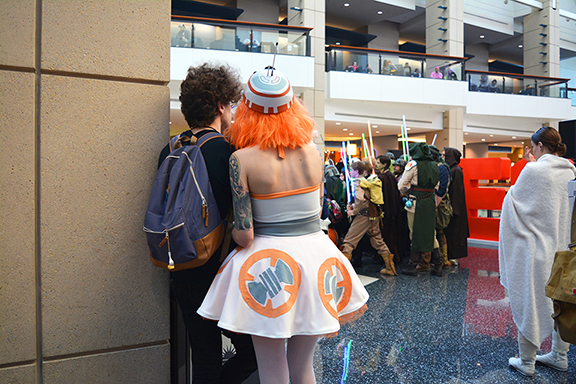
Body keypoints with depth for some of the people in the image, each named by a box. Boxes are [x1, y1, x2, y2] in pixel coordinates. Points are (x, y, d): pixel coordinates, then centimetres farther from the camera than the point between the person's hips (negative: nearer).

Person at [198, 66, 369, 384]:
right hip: (314, 254, 4)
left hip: (267, 261, -4)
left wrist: (235, 232, 7)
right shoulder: (313, 150, 0)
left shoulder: (241, 159, -12)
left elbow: (244, 234, -13)